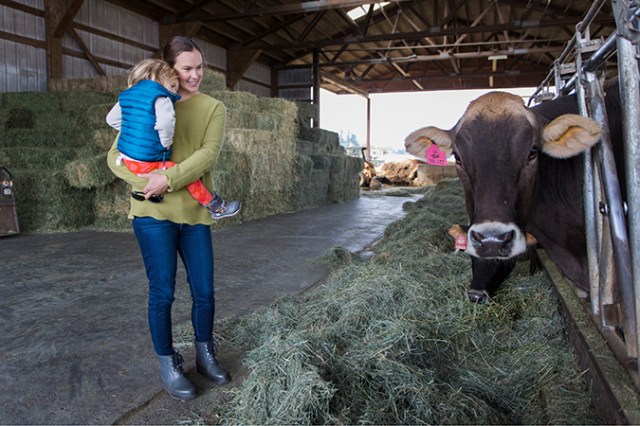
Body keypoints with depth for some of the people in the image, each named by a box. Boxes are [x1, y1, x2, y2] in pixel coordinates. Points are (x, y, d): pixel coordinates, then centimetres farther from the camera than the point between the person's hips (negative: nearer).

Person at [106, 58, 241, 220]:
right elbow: (165, 122, -34)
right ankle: (217, 207, 4)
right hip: (146, 164, -9)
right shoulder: (161, 99, -15)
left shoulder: (127, 95, 11)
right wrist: (166, 143, -15)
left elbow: (111, 119, 20)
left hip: (126, 158, 9)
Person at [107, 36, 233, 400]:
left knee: (204, 291, 8)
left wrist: (170, 178, -21)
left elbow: (209, 154, -9)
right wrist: (145, 182, -17)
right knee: (163, 293, 4)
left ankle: (205, 354, 32)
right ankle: (168, 366, 23)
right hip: (154, 212, -1)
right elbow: (116, 155, 1)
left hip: (195, 213, 2)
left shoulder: (213, 108, 6)